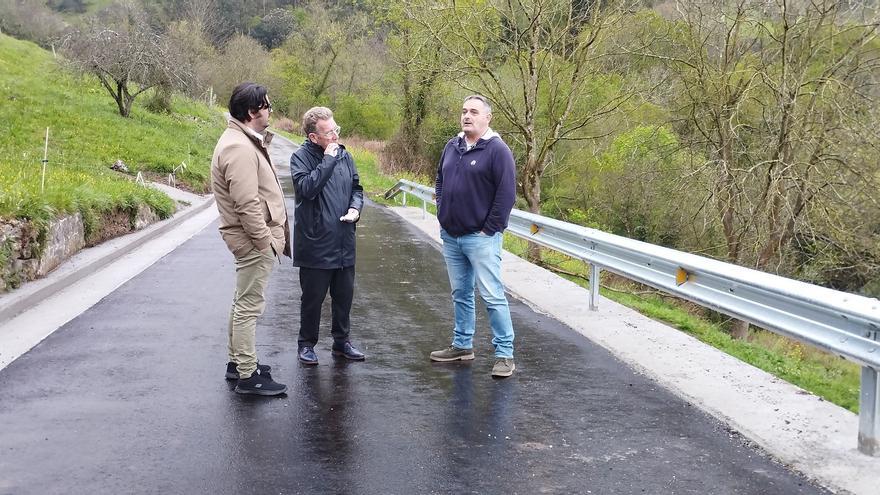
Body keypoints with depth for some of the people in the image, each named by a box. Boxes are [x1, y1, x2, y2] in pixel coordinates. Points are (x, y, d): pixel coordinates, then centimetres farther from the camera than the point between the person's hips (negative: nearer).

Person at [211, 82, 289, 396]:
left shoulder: (245, 141, 13)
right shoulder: (239, 148, -22)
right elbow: (247, 203, -26)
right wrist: (266, 241, -21)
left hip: (252, 238, 11)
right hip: (254, 240, -11)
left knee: (244, 302, 20)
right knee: (249, 305, -4)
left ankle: (237, 362, 33)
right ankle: (248, 376, 3)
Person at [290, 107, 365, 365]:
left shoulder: (344, 155, 6)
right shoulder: (301, 157, -10)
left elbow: (356, 188, 16)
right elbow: (306, 188, -26)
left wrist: (355, 208, -4)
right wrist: (328, 160, -22)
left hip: (344, 243, 5)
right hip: (315, 244, -5)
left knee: (344, 295, 15)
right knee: (312, 297, 6)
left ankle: (341, 341, 31)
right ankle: (306, 344, 23)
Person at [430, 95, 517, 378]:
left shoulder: (497, 150, -10)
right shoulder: (452, 147, 11)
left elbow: (507, 194, -14)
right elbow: (440, 181, 24)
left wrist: (489, 229, -13)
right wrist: (443, 212, 12)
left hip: (480, 238, -7)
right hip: (450, 237, 7)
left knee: (492, 296, -5)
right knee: (461, 294, 16)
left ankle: (505, 354, 1)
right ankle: (462, 345, 28)